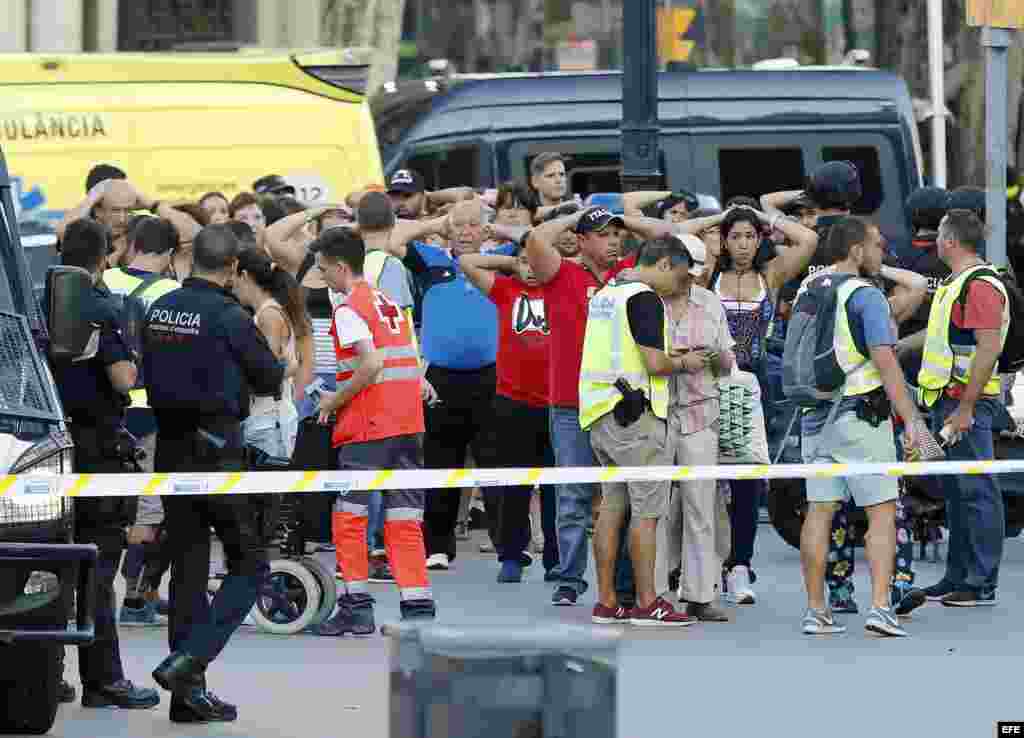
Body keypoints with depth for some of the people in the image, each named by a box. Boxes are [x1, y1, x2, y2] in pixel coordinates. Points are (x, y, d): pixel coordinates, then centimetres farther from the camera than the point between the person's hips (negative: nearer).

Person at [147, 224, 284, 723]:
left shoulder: (159, 309, 4)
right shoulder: (229, 317, -14)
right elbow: (270, 379, -3)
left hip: (170, 448, 6)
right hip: (216, 448, -6)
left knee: (188, 566, 11)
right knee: (249, 564, 3)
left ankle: (189, 690, 11)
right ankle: (188, 659, -13)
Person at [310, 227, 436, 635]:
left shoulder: (349, 310, -8)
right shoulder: (390, 303, 17)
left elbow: (371, 365, -21)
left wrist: (335, 401, -8)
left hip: (368, 425, -7)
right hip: (408, 423, 7)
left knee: (349, 515, 2)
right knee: (404, 522, 7)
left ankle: (356, 607, 0)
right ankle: (419, 609, 0)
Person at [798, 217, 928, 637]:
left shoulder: (808, 292, 11)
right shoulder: (866, 295, -12)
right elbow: (885, 362, -19)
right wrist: (910, 419, -19)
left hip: (815, 416, 7)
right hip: (861, 414, -7)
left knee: (820, 512, 7)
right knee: (882, 512, -3)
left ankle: (815, 611, 6)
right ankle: (880, 607, -13)